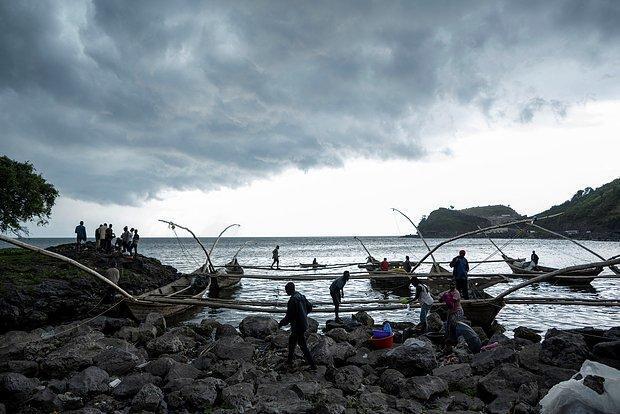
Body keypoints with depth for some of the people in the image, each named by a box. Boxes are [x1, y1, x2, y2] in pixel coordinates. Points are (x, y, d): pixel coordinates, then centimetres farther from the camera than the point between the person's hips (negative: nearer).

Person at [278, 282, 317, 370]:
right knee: (291, 341, 23)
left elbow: (289, 317, -23)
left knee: (303, 346, 0)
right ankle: (289, 360, 37)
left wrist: (281, 323, -7)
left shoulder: (292, 300, -24)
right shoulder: (302, 296, 3)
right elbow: (309, 307, 15)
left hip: (298, 327, -10)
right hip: (304, 324, 10)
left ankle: (313, 365, 6)